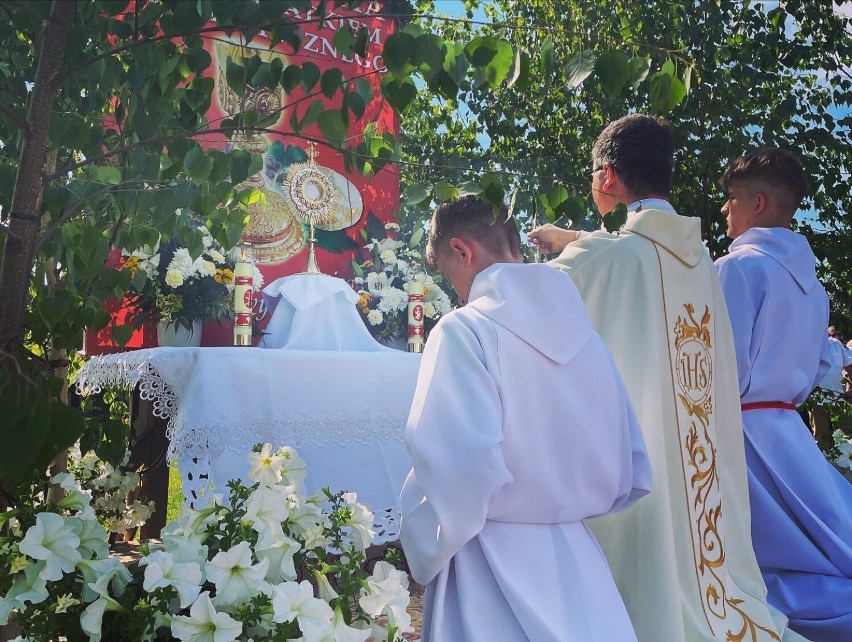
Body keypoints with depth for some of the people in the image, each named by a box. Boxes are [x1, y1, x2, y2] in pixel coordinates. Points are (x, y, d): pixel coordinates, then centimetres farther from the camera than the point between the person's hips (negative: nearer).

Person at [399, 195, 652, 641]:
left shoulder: (464, 331, -14)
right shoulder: (583, 332, 4)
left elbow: (461, 473, -25)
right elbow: (631, 477, 8)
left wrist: (422, 554, -8)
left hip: (497, 569, -5)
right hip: (578, 564, 6)